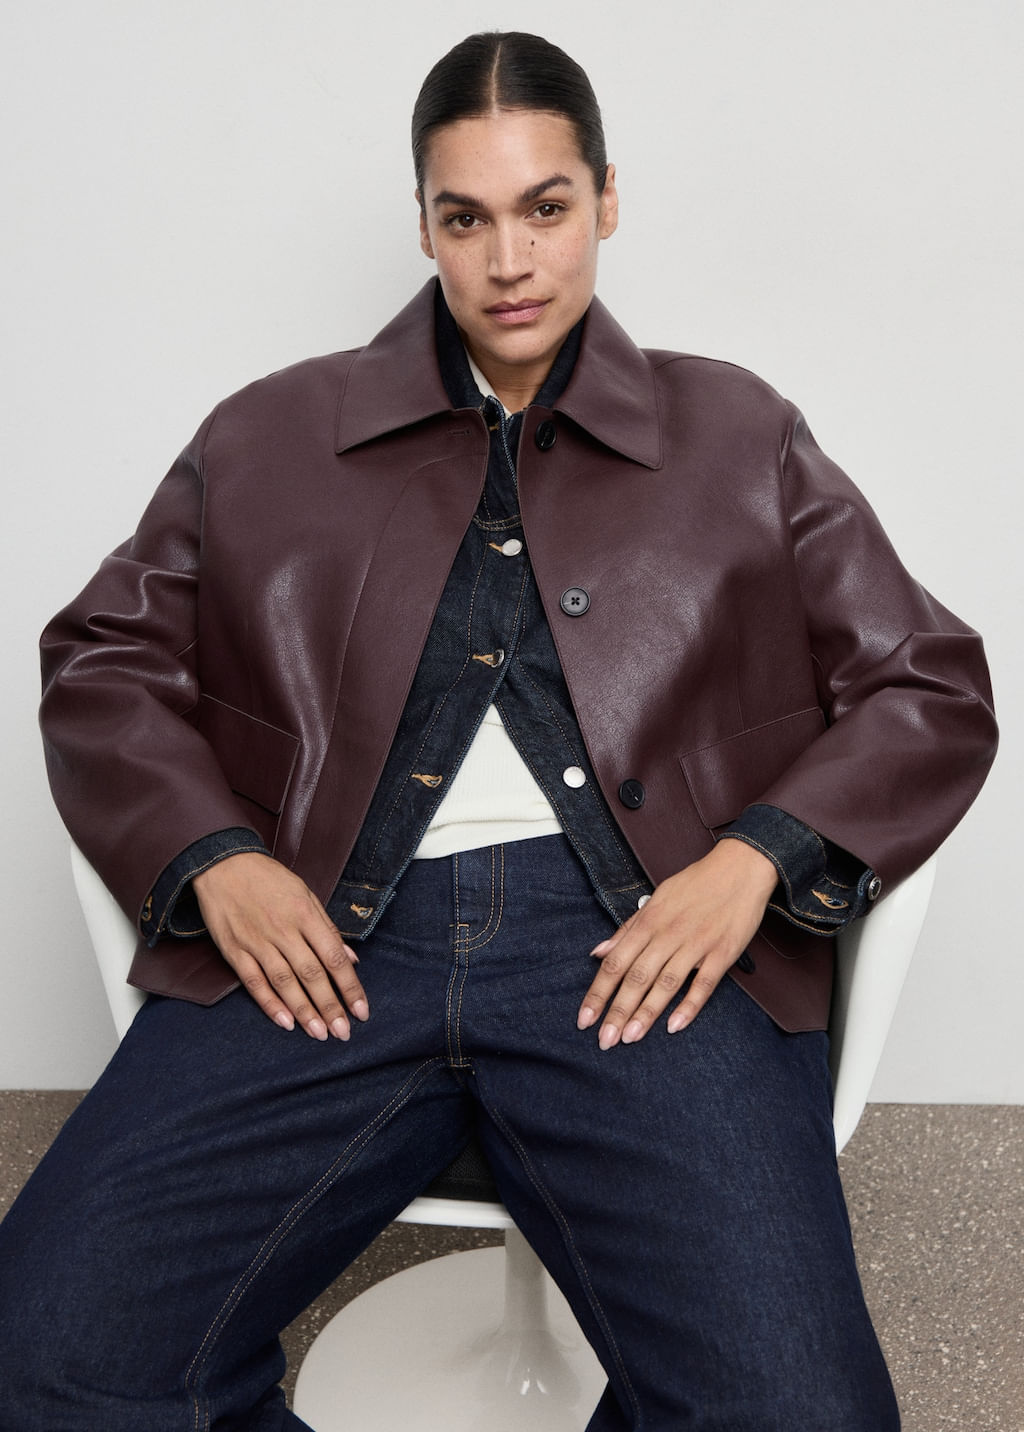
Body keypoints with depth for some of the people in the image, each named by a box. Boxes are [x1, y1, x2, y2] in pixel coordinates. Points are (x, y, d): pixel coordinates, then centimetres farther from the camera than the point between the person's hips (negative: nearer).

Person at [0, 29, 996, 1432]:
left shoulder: (741, 439, 18)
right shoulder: (268, 438, 19)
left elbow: (932, 689, 15)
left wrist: (753, 859, -4)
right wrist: (212, 858, -1)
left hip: (638, 945, 0)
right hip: (323, 937, 1)